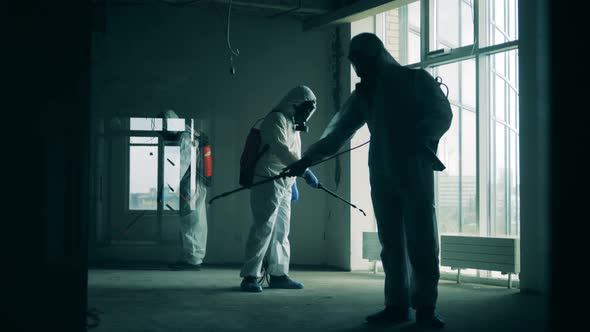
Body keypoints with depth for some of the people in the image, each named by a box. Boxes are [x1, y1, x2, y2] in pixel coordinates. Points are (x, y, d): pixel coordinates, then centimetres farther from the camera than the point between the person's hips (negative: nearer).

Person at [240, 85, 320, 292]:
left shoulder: (293, 125, 20)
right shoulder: (276, 119, -11)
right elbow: (282, 151, -23)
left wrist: (293, 184, 23)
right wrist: (306, 172, -28)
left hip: (284, 186, 10)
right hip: (268, 182, -10)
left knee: (281, 232, 11)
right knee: (263, 229, -14)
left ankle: (278, 275, 16)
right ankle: (250, 276, -13)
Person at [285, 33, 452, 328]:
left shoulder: (416, 79, 2)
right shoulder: (363, 94, 16)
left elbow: (442, 114, -4)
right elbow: (338, 130, 17)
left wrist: (419, 137, -23)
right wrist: (307, 159, 10)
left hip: (415, 171, -4)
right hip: (382, 175, 4)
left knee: (422, 239, -6)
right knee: (391, 242, 1)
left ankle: (426, 306, -2)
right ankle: (398, 305, 4)